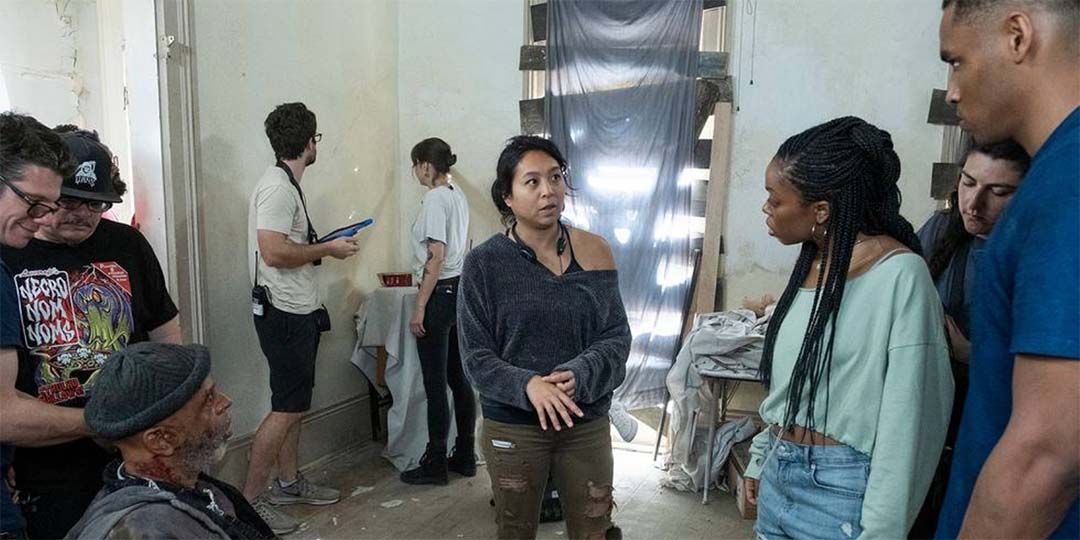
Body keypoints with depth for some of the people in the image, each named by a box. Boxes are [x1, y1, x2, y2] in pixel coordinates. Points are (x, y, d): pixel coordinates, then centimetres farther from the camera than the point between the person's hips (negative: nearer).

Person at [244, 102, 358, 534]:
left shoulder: (286, 183, 14)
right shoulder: (278, 187, -17)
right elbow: (274, 252, -26)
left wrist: (323, 246, 11)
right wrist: (327, 249, -16)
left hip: (298, 311, 10)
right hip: (285, 315, -10)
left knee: (293, 404, 17)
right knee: (287, 409, -5)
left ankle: (288, 483, 30)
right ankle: (250, 501, 4)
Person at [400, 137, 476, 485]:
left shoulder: (435, 199, -13)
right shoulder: (458, 195, 12)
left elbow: (436, 257, -18)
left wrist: (419, 307, -17)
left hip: (440, 293, -9)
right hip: (461, 289, 9)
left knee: (435, 383, -1)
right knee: (459, 377, 13)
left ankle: (435, 464, 7)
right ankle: (465, 456, 21)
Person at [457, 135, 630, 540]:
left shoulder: (594, 251, -3)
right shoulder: (484, 263, -9)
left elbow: (617, 337, -3)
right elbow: (476, 356, -9)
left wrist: (579, 375, -22)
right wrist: (527, 385, -25)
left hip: (587, 423, 1)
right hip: (512, 427, -1)